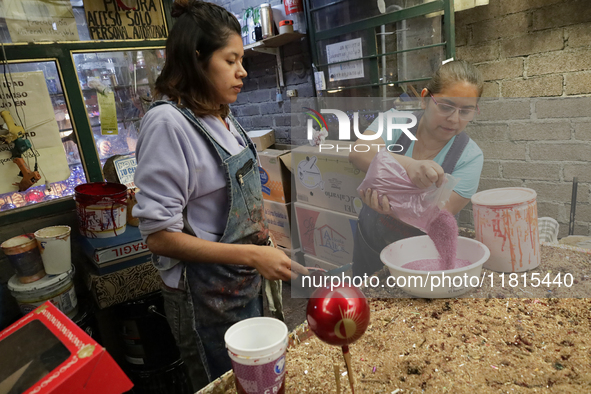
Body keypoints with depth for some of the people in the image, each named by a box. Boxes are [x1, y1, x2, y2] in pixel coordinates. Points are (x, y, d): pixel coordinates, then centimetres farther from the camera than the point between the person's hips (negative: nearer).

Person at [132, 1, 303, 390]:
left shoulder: (223, 116, 3)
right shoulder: (168, 123, -22)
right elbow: (160, 235, -23)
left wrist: (264, 249, 8)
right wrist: (251, 255, -25)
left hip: (246, 285, 8)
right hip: (207, 300, -7)